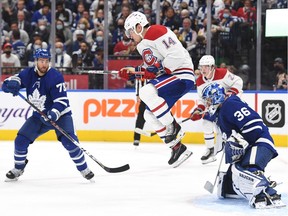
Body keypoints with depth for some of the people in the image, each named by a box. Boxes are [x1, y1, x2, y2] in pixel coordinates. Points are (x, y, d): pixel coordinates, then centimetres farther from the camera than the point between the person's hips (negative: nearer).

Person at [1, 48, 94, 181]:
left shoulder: (55, 77, -21)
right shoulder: (28, 74, -7)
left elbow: (62, 100, -25)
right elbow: (6, 85, -5)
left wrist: (54, 113, -42)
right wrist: (12, 85, -30)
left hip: (60, 115, -5)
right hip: (39, 116, 5)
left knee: (69, 141, -24)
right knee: (21, 140, -3)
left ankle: (84, 169, -9)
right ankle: (18, 168, 21)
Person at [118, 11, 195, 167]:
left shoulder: (157, 32, -15)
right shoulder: (143, 44, 18)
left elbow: (177, 55, -24)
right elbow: (151, 70, 24)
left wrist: (159, 70, -19)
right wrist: (133, 72, 13)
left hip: (181, 76, -11)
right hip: (168, 78, 11)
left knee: (146, 92, -29)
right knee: (150, 115, 6)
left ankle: (173, 128, -16)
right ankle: (177, 148, 10)